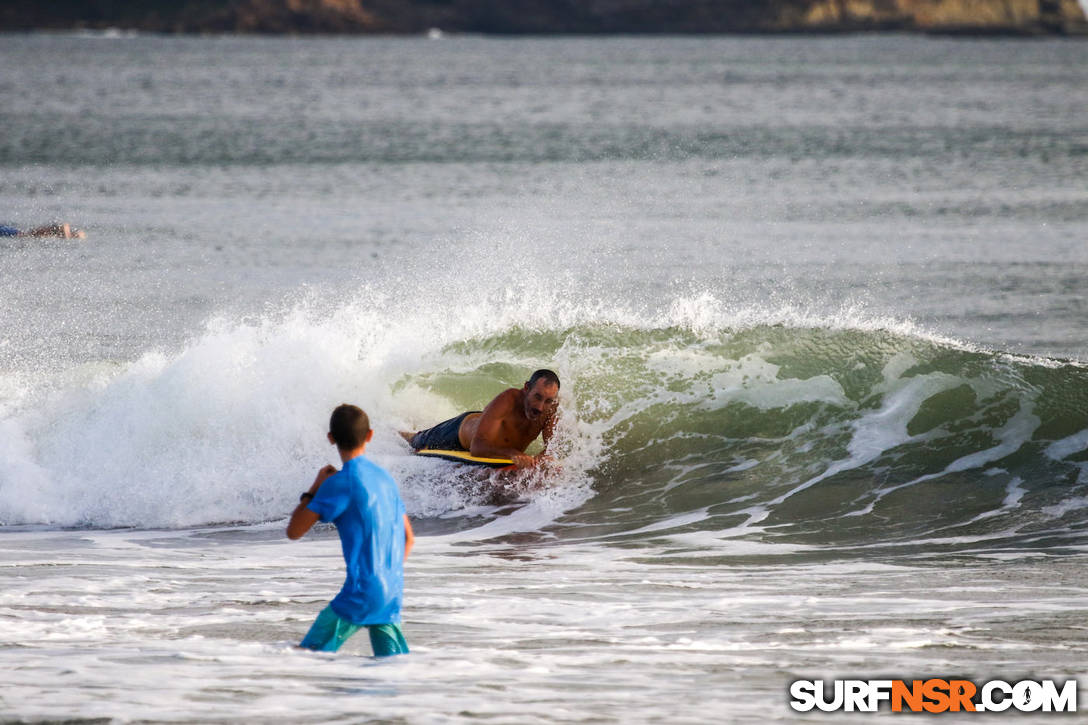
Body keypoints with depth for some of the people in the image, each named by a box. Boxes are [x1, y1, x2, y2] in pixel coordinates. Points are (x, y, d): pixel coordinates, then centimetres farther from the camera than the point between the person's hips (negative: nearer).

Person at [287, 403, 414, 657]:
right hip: (393, 592, 7)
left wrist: (315, 488, 4)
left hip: (361, 593, -7)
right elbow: (408, 538, 20)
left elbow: (294, 531, -8)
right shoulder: (385, 478, 13)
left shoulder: (340, 483, -11)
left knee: (309, 654, -7)